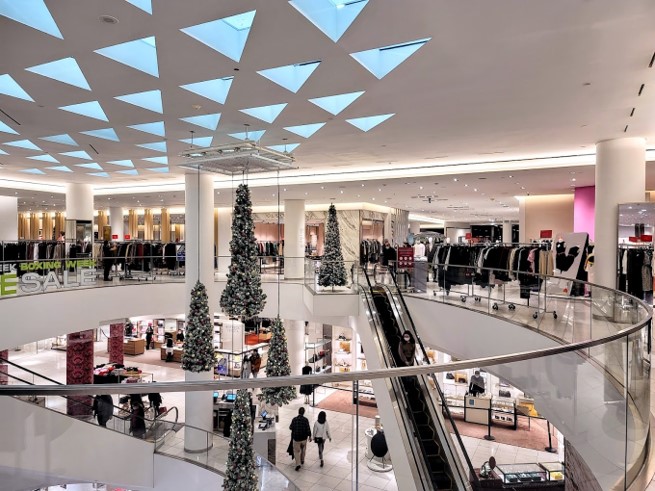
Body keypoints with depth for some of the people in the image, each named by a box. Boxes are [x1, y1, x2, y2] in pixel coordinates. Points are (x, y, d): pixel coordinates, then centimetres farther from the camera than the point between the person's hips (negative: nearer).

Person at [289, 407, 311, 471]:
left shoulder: (294, 419, -13)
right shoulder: (305, 420, -14)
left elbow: (291, 428, -4)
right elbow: (308, 429, -12)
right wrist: (310, 436, 2)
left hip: (296, 438, -1)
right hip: (304, 438, 1)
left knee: (296, 451, 7)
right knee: (303, 450, 25)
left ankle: (298, 464, -5)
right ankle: (302, 460, 41)